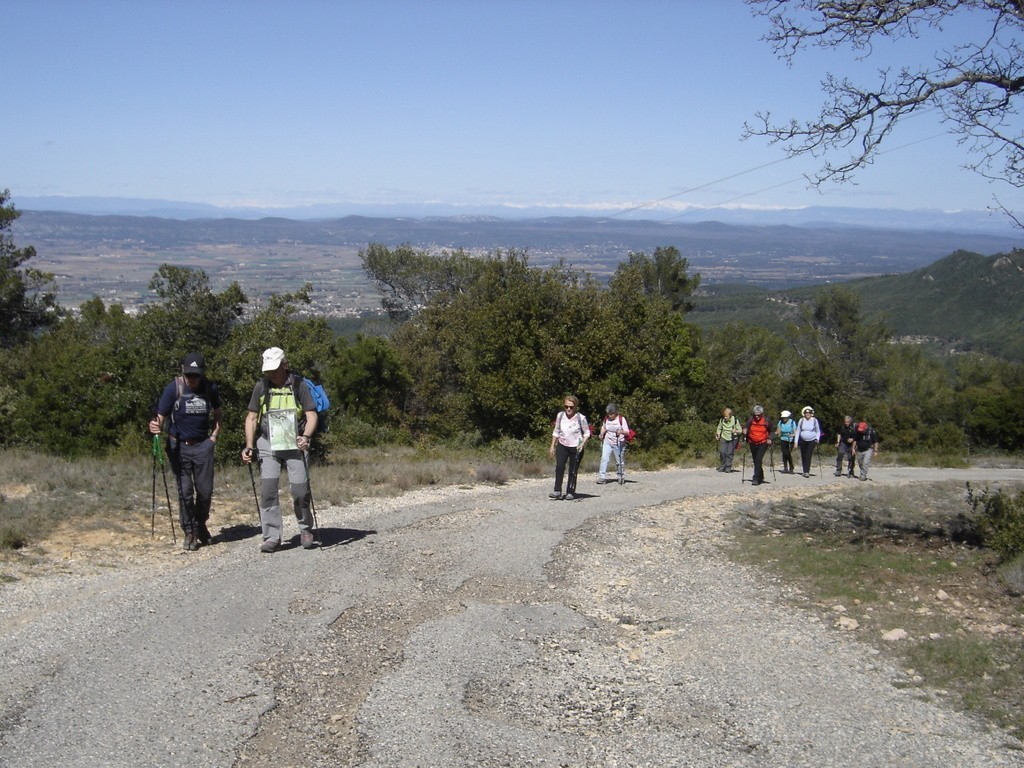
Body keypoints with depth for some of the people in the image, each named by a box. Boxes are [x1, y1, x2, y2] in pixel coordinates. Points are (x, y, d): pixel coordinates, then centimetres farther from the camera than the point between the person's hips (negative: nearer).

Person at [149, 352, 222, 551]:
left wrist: (214, 436, 2)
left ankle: (201, 525, 26)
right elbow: (161, 416, -13)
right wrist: (155, 426, -35)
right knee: (185, 491, -2)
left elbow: (217, 414, 14)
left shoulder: (210, 388, -2)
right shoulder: (173, 388, -10)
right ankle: (189, 533, 10)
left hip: (203, 445, 2)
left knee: (205, 490, 2)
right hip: (179, 446, -2)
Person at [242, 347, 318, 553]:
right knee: (268, 489, -9)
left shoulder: (298, 385, 0)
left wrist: (306, 436, -19)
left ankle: (306, 530, 18)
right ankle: (272, 536, -3)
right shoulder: (261, 387, 7)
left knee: (300, 489, -3)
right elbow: (252, 418, 12)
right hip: (268, 445, 2)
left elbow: (311, 414, -2)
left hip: (295, 445, -2)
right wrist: (249, 446, 3)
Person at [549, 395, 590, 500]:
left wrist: (582, 444, -15)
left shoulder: (581, 418, -10)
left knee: (573, 471, 2)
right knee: (559, 466, -18)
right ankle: (557, 491, -15)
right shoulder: (560, 415, 0)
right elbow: (556, 432, 12)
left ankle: (570, 493, 16)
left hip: (576, 448, -2)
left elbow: (587, 433, 0)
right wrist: (552, 446, 10)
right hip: (562, 445, 2)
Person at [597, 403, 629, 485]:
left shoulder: (621, 419, -9)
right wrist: (601, 434, 4)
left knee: (620, 461, 8)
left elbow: (627, 432, -12)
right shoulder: (606, 419, 3)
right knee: (604, 458, -14)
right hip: (607, 442, 3)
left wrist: (621, 432, -33)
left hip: (619, 443, -3)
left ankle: (621, 477, 25)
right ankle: (602, 476, -13)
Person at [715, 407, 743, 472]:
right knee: (722, 452, -7)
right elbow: (719, 428, 12)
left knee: (730, 453, -6)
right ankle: (722, 466, 12)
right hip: (723, 438, 2)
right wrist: (718, 434, -6)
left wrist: (735, 431, -28)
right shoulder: (722, 420, -7)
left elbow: (740, 431, -7)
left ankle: (728, 467, 7)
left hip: (732, 439, -2)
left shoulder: (735, 420, -14)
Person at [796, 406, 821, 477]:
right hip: (803, 441, 2)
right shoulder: (801, 421, 2)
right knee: (803, 456, 4)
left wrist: (817, 439, -8)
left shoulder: (814, 421, -1)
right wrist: (796, 442, 1)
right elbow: (798, 431, 6)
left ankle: (807, 472, -16)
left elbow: (818, 431, 8)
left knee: (808, 456, -13)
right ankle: (805, 471, 15)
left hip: (812, 441, -2)